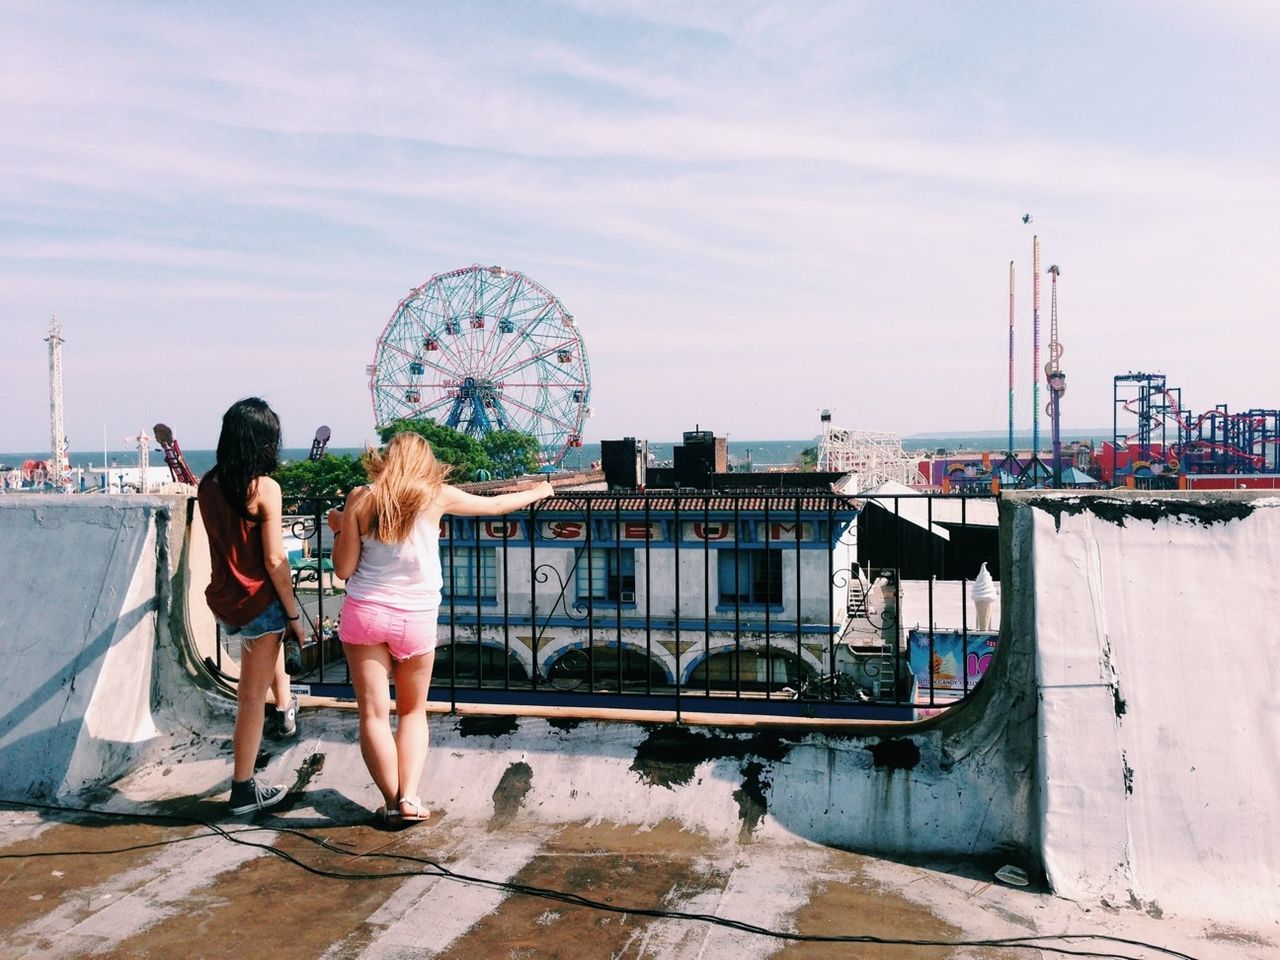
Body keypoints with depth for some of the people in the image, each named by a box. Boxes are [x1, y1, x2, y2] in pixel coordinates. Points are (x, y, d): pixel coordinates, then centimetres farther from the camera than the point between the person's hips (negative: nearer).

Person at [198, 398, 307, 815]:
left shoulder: (208, 484, 1)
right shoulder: (265, 488, -17)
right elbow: (274, 560, -16)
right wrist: (294, 615, -8)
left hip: (221, 600, 7)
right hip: (257, 602, -7)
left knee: (269, 633, 37)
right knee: (251, 697, 3)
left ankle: (287, 707, 49)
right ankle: (243, 790, 12)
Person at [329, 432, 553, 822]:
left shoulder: (361, 498, -2)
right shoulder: (436, 496, -2)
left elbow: (343, 569, -2)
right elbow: (495, 505, 12)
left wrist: (338, 529, 15)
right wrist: (537, 493, 29)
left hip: (365, 614, 0)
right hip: (416, 618, 0)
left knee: (374, 713, 7)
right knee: (413, 711, 16)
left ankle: (392, 801, 7)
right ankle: (410, 797, 5)